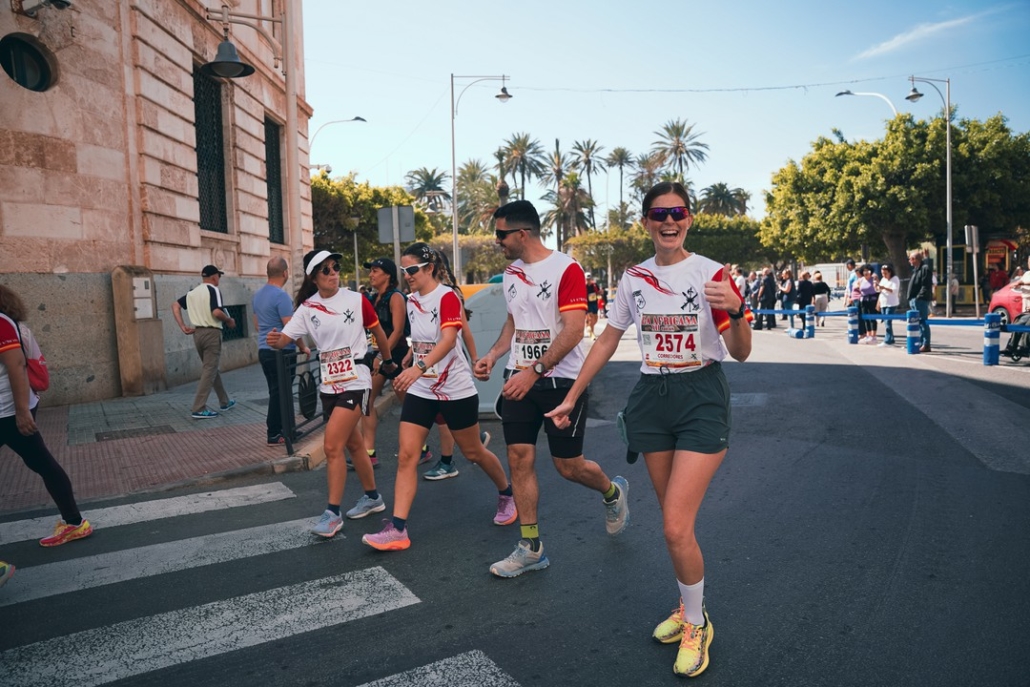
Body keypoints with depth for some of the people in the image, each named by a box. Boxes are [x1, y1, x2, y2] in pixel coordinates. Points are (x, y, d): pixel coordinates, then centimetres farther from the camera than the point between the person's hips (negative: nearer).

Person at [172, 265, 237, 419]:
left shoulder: (193, 292, 14)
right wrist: (229, 320, -4)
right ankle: (199, 409, -10)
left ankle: (224, 402, 29)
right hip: (212, 333, -8)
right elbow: (217, 312, -22)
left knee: (212, 368, 19)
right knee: (209, 371, -6)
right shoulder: (213, 290, -9)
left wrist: (183, 327, 8)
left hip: (197, 333, 8)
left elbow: (175, 305, 13)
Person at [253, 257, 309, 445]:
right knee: (281, 394, -1)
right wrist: (303, 347, -5)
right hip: (281, 352, -9)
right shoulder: (281, 296, -17)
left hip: (264, 350, 9)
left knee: (276, 393, 15)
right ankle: (274, 435, 4)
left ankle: (277, 431, 21)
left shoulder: (258, 295, 12)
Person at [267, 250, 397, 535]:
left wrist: (388, 361, 17)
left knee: (332, 446, -12)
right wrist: (274, 340, -31)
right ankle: (372, 497, 35)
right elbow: (285, 338, -8)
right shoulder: (308, 308, 0)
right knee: (353, 444, 17)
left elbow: (378, 331, 7)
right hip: (329, 384, 4)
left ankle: (332, 514, -1)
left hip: (355, 381, -4)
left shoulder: (357, 300, -7)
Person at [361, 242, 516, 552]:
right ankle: (397, 529, -2)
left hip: (456, 390, -6)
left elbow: (448, 339, -33)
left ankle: (506, 494, 38)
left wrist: (419, 368, -46)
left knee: (473, 452, 11)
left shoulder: (447, 297, -16)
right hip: (420, 391, 6)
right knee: (406, 456, -5)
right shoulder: (411, 301, 5)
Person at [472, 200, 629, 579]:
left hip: (561, 380, -6)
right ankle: (531, 547, 14)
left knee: (569, 466, 3)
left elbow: (573, 330, -20)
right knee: (519, 459, 2)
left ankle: (613, 492, 37)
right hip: (520, 379, 6)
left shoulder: (566, 269, -14)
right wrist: (492, 356, 5)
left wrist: (534, 371, -26)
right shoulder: (511, 274, 9)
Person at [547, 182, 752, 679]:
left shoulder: (711, 274, -9)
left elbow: (741, 353, -12)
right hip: (652, 397, 4)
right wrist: (571, 398, 10)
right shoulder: (634, 279, 4)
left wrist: (736, 310, -33)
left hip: (702, 399, -4)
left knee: (676, 527, -10)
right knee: (674, 520, 13)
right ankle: (689, 608, 36)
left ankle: (696, 624, 16)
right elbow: (607, 341, 11)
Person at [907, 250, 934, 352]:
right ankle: (921, 344, 18)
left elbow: (926, 285, -18)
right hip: (915, 301, 10)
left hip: (921, 300, -10)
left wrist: (919, 297, -22)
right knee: (919, 323, 12)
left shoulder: (925, 268, -10)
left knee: (922, 322, -8)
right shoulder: (916, 269, 21)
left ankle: (926, 345, -6)